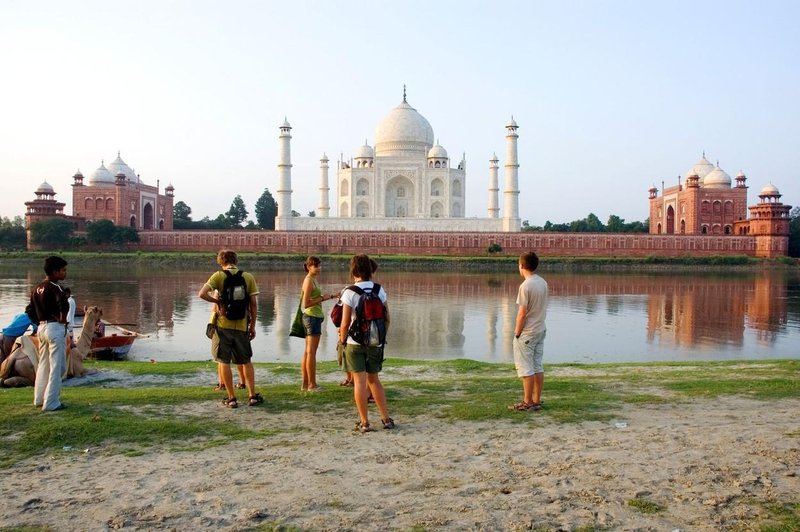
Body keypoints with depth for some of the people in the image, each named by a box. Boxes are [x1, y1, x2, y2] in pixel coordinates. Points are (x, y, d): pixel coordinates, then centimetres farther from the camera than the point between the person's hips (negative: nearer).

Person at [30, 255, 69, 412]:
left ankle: (39, 399, 27)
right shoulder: (54, 288, -16)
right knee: (56, 367, -2)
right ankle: (51, 403, -1)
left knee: (43, 365, 19)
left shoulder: (36, 289, 11)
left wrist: (41, 322, 17)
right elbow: (64, 304, -33)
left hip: (41, 327, 9)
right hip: (56, 328, -9)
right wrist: (63, 320, -17)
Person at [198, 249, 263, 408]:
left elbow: (202, 294, -17)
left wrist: (216, 300, 1)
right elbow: (253, 304, 1)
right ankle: (252, 396, 15)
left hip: (223, 325, -2)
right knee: (247, 361, 16)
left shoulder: (218, 275, -4)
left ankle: (231, 398, 9)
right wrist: (252, 326, 9)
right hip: (242, 325, 2)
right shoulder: (248, 277, 2)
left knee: (224, 362, 7)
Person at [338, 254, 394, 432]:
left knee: (360, 381, 3)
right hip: (375, 343, 4)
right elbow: (387, 318, 4)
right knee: (374, 380, 18)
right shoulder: (380, 290, 0)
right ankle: (386, 419, 20)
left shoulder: (350, 292, -12)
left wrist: (342, 339, 5)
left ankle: (364, 422, 8)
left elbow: (345, 323, -12)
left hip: (355, 343, -4)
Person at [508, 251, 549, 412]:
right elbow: (542, 307, 11)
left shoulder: (525, 286, -19)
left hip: (527, 333, -8)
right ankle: (537, 401, 17)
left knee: (526, 368, 0)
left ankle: (528, 403, 5)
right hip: (541, 330, 8)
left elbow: (522, 313, -18)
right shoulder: (543, 283, 6)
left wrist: (517, 333, -9)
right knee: (538, 366, 12)